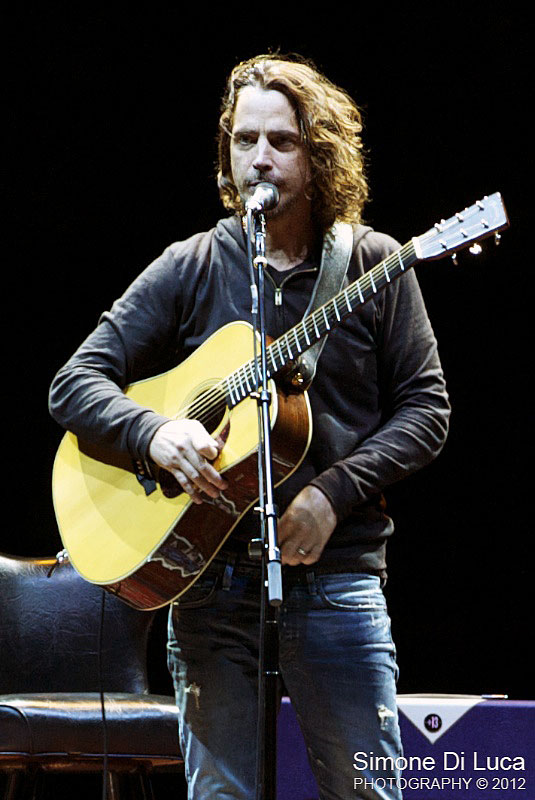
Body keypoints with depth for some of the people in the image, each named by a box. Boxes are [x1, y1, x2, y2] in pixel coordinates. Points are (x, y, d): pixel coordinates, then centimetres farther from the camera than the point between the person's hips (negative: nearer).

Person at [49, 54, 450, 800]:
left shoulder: (373, 265, 4)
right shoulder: (190, 270, 5)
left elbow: (425, 408, 2)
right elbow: (74, 385, 4)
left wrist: (334, 493, -12)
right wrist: (154, 433, -17)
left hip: (337, 574, 0)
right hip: (210, 576, 1)